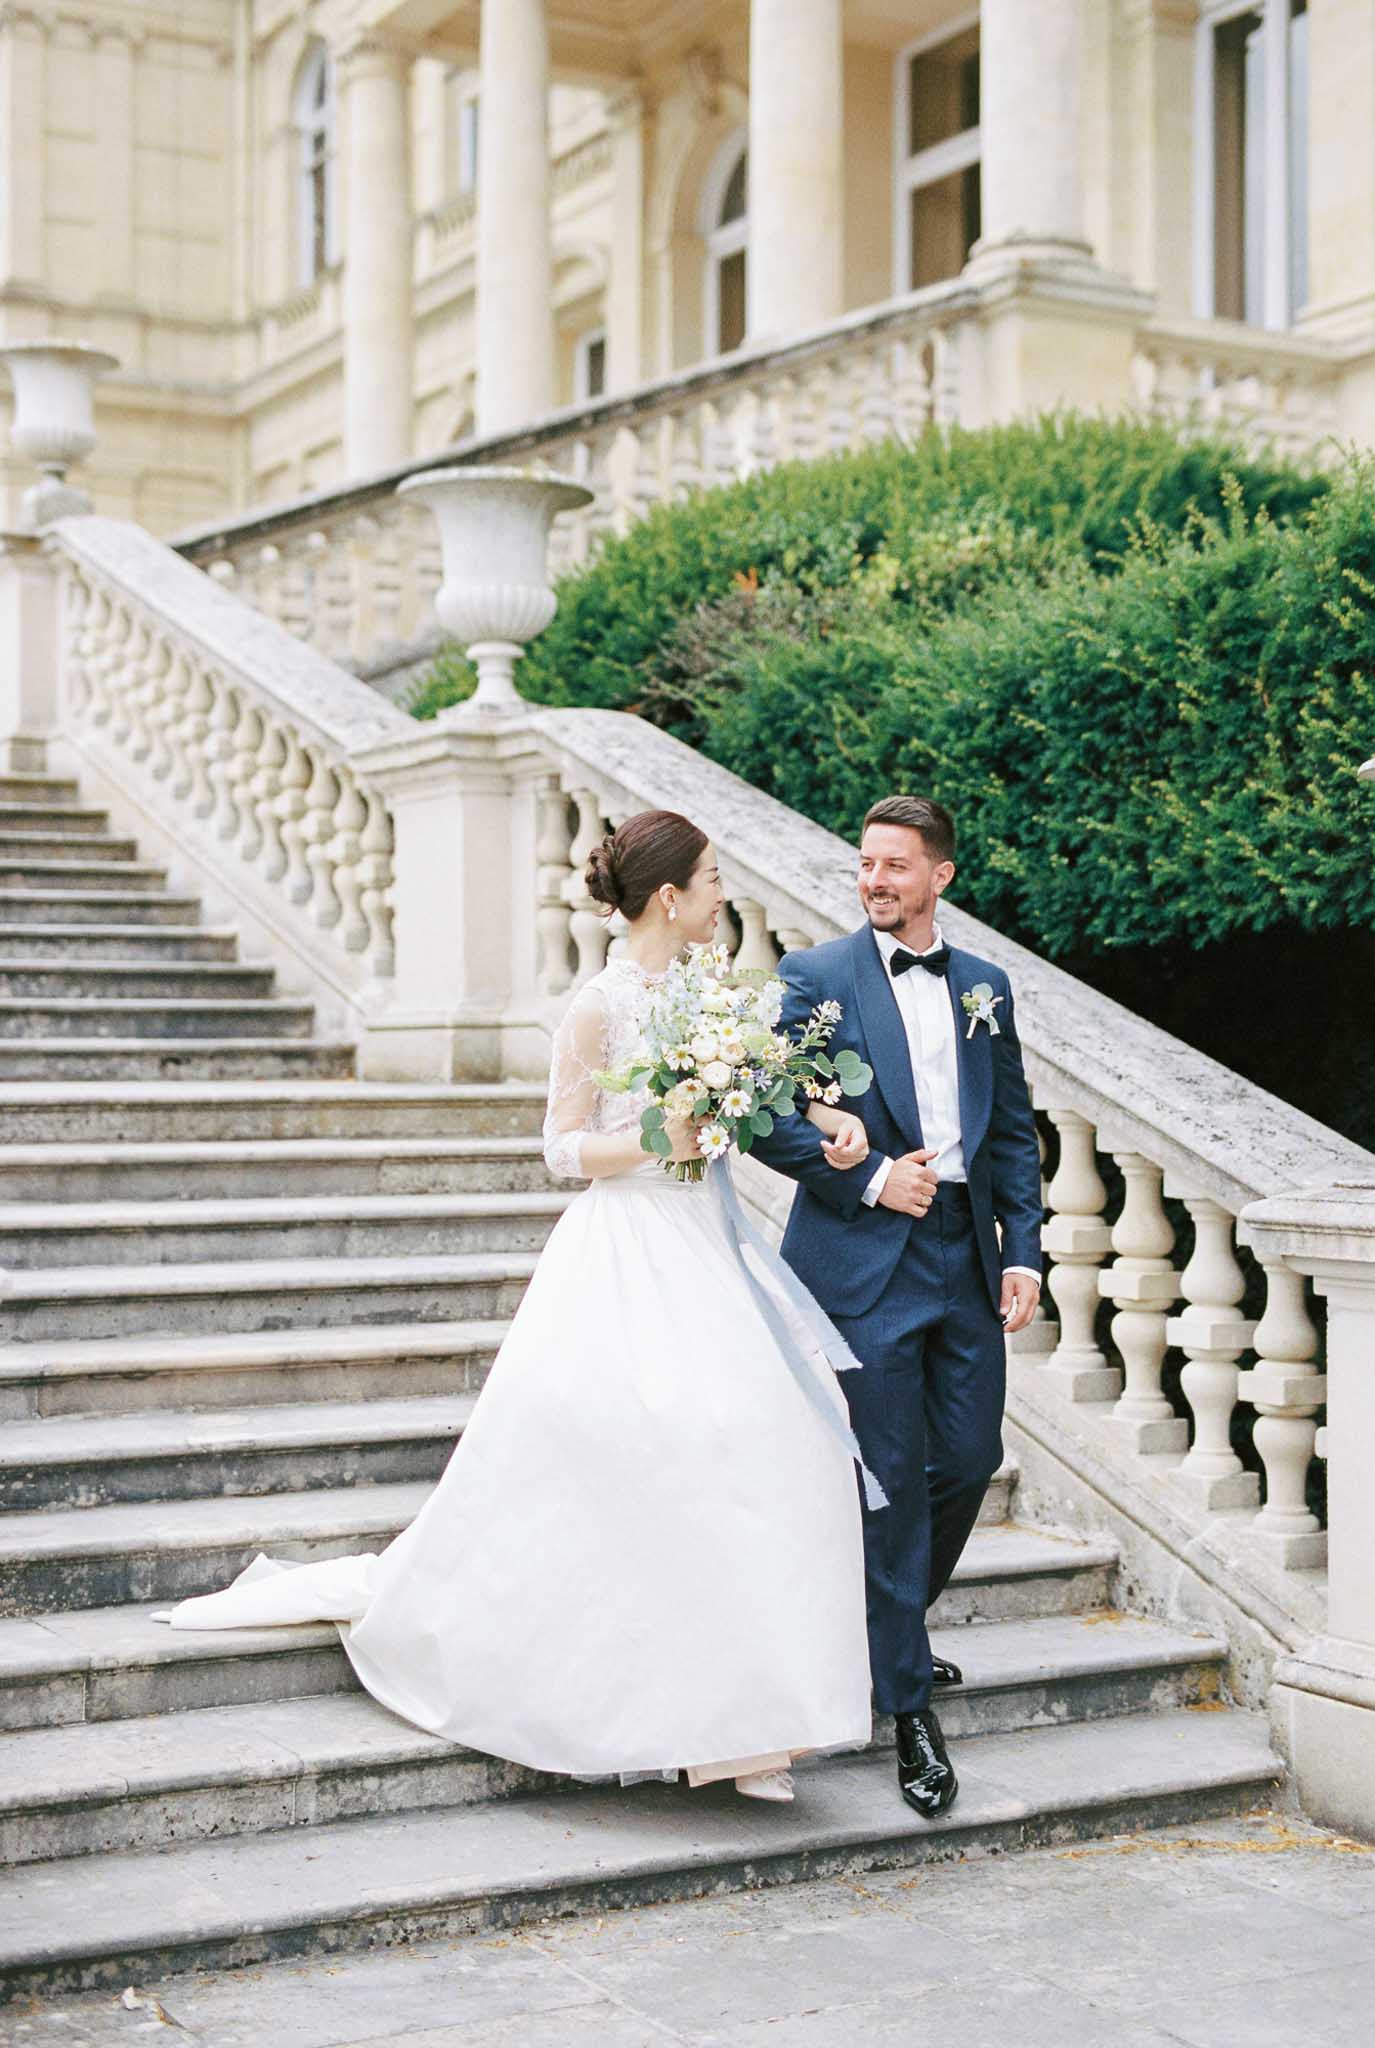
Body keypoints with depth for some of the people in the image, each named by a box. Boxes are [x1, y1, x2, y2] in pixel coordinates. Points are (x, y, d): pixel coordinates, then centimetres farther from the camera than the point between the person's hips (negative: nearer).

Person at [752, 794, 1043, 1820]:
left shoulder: (983, 985, 12)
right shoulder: (815, 976, -1)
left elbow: (1014, 1129, 14)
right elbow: (767, 1117, -6)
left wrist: (1023, 1251, 6)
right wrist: (871, 1178, -13)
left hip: (966, 1255, 5)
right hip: (863, 1262, -5)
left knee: (970, 1458, 6)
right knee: (893, 1478, -3)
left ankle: (885, 1625, 32)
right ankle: (910, 1705, 6)